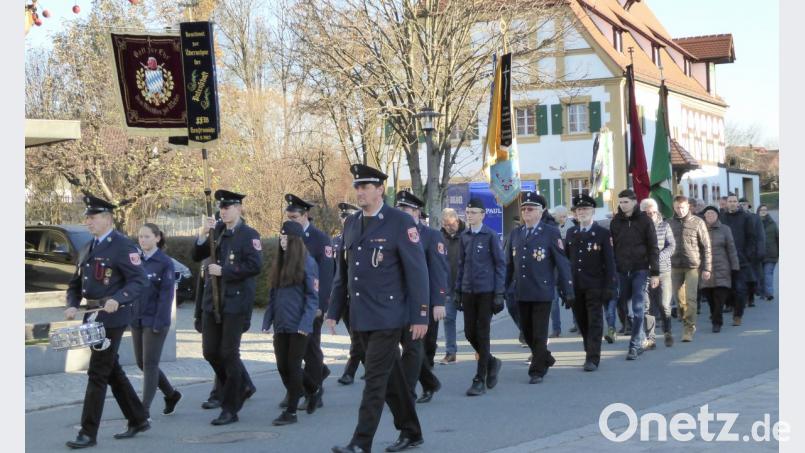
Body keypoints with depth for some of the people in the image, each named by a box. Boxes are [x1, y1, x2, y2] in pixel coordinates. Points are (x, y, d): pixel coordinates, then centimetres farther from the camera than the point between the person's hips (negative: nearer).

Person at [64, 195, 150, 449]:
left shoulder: (123, 246, -11)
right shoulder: (87, 248, 15)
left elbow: (140, 281, -16)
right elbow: (76, 283, 18)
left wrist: (117, 300, -30)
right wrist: (72, 305, -1)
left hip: (111, 318, -9)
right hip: (93, 317, 9)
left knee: (98, 374, -6)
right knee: (113, 372, 14)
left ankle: (88, 433, -1)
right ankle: (138, 420, 26)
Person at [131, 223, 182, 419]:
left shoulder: (165, 263, -8)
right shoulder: (137, 261, 9)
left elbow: (166, 294, -12)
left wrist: (159, 323, -17)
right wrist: (128, 316, 8)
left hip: (155, 321, -7)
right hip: (137, 320, 7)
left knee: (150, 363, -5)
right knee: (141, 363, 11)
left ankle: (145, 409, -1)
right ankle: (171, 394, 28)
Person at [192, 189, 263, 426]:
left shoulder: (249, 235, -8)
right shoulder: (217, 230, 10)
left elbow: (255, 266, -19)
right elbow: (197, 257, 8)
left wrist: (223, 271, -18)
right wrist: (202, 235, -8)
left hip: (236, 302, -6)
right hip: (212, 300, 6)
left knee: (229, 353, -3)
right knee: (210, 352, 8)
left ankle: (230, 408, 5)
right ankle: (238, 388, 31)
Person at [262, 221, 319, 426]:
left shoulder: (307, 262, -7)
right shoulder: (279, 262, 13)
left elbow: (313, 296, -9)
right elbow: (273, 295, 16)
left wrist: (305, 323, -17)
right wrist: (267, 321, 9)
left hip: (298, 326, -6)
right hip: (281, 325, 6)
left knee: (293, 366, -3)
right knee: (282, 367, 8)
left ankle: (291, 411, 3)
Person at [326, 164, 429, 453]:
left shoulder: (400, 222, -9)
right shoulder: (350, 224, 11)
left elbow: (417, 271, -11)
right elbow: (341, 272, 16)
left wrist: (420, 316, -14)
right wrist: (333, 311, 12)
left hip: (388, 316, -6)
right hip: (361, 317, 6)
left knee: (376, 377, -8)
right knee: (390, 375, 14)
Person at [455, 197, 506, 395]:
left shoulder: (490, 236, -6)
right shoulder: (464, 236, 8)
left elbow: (500, 265, -5)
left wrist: (499, 294, -9)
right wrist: (458, 291, 12)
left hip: (486, 292, -5)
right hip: (468, 292, 5)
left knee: (482, 334, -1)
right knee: (469, 333, 6)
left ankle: (480, 380, 5)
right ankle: (492, 362, 31)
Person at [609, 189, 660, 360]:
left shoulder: (644, 220, -1)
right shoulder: (615, 222, 7)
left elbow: (653, 248, -2)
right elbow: (611, 248, 8)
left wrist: (655, 273, -7)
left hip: (640, 270, -3)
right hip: (621, 271, 3)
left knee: (638, 309, -6)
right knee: (623, 307, 7)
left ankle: (634, 346, -2)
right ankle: (639, 341, 22)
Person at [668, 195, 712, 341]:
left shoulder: (697, 222, 0)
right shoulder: (670, 223, 7)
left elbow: (706, 247, 1)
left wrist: (706, 268, -4)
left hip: (693, 266, -3)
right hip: (675, 267, 3)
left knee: (690, 298, -9)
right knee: (679, 299, 5)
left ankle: (689, 329, -6)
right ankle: (687, 323, 22)